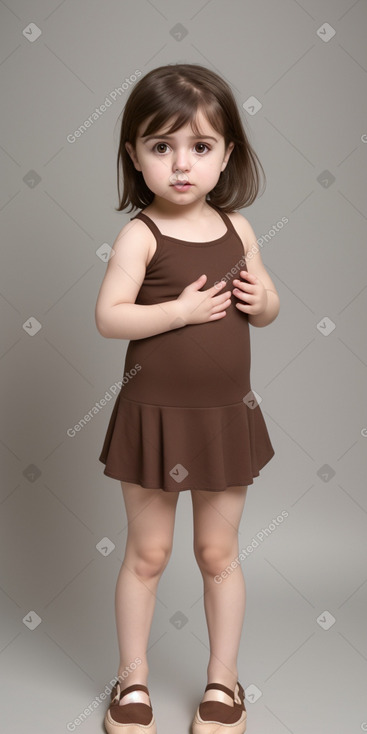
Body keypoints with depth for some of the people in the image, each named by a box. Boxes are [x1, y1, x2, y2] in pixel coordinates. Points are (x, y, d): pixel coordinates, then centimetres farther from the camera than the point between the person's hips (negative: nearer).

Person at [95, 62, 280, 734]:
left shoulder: (236, 229, 2)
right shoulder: (140, 235, -12)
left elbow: (267, 309, 12)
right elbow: (108, 317, -21)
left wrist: (261, 299, -10)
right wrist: (183, 309, -25)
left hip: (228, 415, 4)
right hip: (156, 415, -3)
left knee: (219, 553, 16)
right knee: (147, 553, 12)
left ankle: (222, 680, 34)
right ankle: (133, 679, 33)